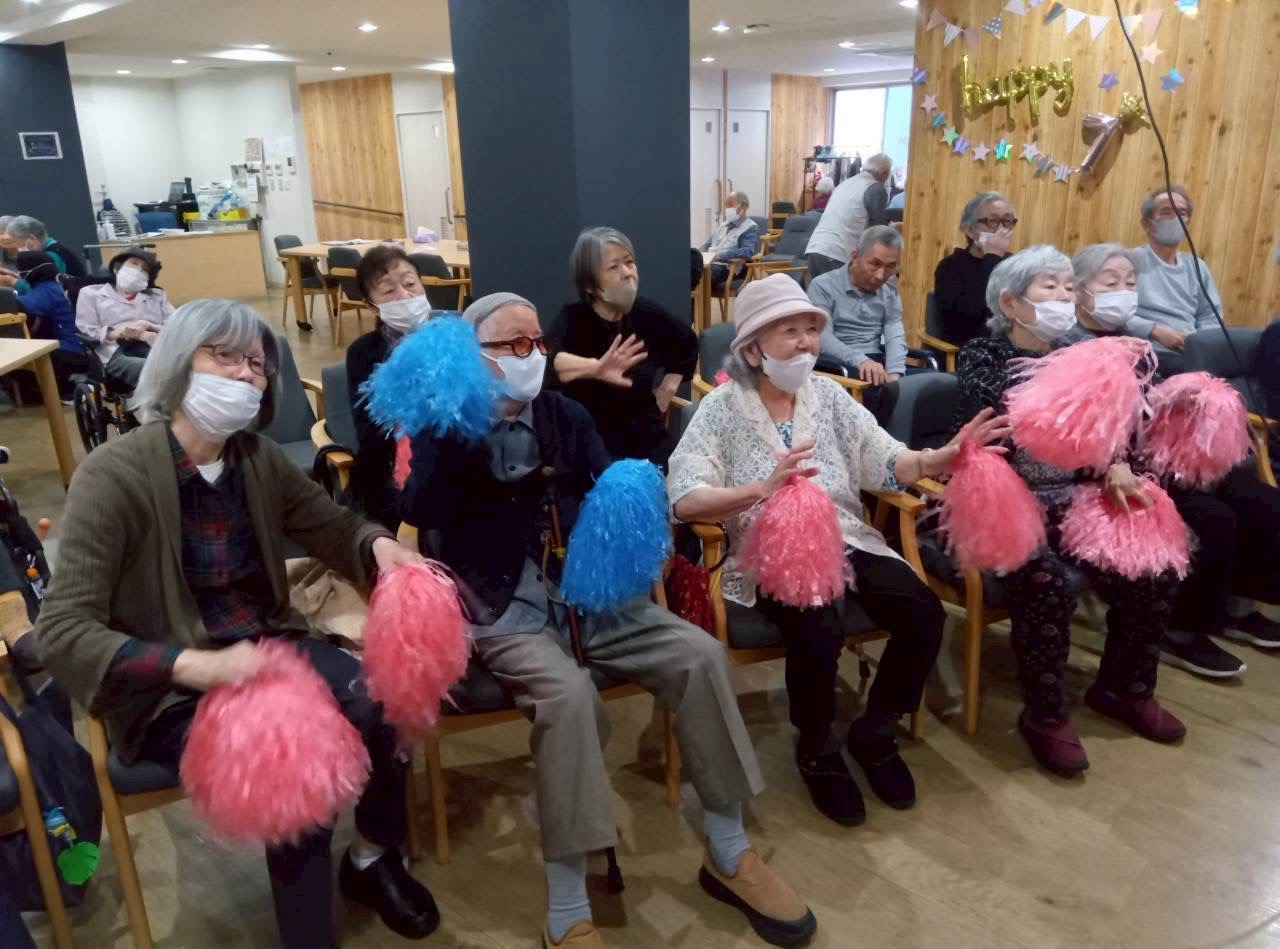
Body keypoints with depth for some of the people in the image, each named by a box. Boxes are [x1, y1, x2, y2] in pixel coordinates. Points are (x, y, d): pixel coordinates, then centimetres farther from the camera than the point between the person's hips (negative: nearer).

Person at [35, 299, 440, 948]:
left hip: (270, 646, 5)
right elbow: (61, 631, -20)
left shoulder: (259, 458, 1)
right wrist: (195, 664, -35)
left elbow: (332, 525, 13)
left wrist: (378, 543, -13)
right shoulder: (113, 475, -16)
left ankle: (373, 861, 12)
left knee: (387, 709, -18)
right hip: (169, 690, -5)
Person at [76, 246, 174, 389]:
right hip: (117, 352, -3)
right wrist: (122, 333, -6)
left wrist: (151, 328, -4)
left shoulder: (157, 295, 33)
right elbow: (86, 334, 10)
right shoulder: (91, 293, 25)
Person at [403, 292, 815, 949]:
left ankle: (728, 855, 3)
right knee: (567, 692, -35)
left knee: (700, 655, -14)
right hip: (502, 609, -5)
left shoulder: (565, 415, 14)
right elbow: (422, 514, -17)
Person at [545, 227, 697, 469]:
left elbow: (688, 343, 25)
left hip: (646, 438, 4)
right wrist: (594, 368, -51)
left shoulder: (646, 312, 2)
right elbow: (545, 360, -36)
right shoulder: (572, 318, -11)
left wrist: (668, 387, 17)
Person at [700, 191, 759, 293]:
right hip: (707, 263, 7)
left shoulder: (750, 228, 2)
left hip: (725, 268, -7)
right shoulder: (722, 223, 26)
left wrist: (720, 255, -19)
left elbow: (748, 252, -14)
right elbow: (707, 243, 28)